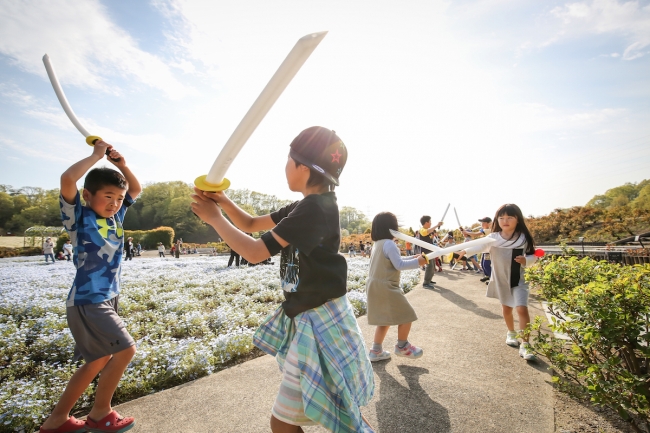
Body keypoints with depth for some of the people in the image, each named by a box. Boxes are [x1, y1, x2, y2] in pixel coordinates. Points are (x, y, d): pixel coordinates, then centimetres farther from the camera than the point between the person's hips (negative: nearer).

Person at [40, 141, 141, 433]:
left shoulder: (115, 216, 6)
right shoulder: (80, 217, -12)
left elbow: (136, 189, 17)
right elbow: (67, 180, -28)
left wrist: (121, 164, 2)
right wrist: (97, 154, -17)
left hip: (107, 298, 8)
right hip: (87, 301, -8)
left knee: (100, 361, 15)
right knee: (125, 350, -7)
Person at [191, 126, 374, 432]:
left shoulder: (315, 209, -23)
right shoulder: (309, 206, 7)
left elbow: (255, 252, -24)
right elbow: (252, 224, 14)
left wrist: (215, 219, -11)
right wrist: (224, 201, -3)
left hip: (320, 322, -10)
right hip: (310, 317, 10)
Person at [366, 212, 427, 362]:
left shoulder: (378, 244, 13)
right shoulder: (389, 244, -18)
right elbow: (399, 265, -19)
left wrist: (413, 257, 14)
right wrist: (417, 262, -11)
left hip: (375, 286, 10)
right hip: (385, 287, -10)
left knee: (384, 319, 20)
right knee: (406, 316, 7)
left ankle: (376, 351, 25)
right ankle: (402, 347, 25)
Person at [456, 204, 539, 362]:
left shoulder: (524, 238, -10)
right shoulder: (493, 237, -10)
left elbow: (533, 256, -1)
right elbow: (480, 246, -27)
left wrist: (525, 261, -24)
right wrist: (464, 251, -46)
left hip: (518, 279, -2)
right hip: (500, 279, 2)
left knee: (522, 309, -15)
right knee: (506, 308, 17)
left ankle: (525, 345, -2)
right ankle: (511, 333, 42)